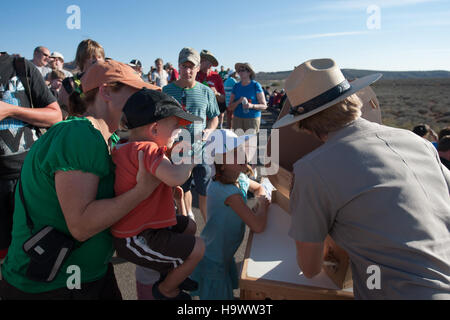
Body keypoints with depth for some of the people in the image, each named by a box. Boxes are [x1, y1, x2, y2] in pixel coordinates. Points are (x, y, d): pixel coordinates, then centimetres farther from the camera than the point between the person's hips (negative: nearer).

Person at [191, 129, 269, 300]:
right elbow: (258, 226, -35)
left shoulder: (240, 179, -6)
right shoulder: (228, 192, -33)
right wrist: (262, 205, -16)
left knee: (228, 291, 28)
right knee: (221, 295, 13)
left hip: (225, 256, 8)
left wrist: (262, 200, -7)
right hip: (213, 264, -8)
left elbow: (259, 188, 16)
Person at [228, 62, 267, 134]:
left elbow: (264, 106, -2)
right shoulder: (236, 86, 8)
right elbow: (230, 107, 5)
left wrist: (252, 106, -19)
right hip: (237, 119, 3)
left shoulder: (255, 85, -1)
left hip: (252, 119, -3)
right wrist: (239, 101, -13)